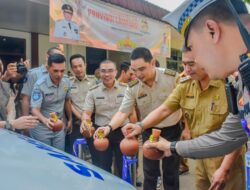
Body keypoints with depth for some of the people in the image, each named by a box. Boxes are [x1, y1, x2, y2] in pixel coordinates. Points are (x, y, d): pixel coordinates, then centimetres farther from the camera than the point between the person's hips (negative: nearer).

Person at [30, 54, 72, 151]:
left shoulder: (66, 82, -6)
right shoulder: (40, 85, -22)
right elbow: (35, 109, -27)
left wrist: (70, 119, 15)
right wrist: (45, 120, -45)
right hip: (41, 128, -4)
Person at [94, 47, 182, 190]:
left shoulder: (172, 77, -16)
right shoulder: (132, 88, -11)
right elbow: (123, 113, -12)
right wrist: (109, 127, -31)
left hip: (172, 131, -1)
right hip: (150, 132, 2)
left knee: (171, 172, 10)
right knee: (150, 172, 11)